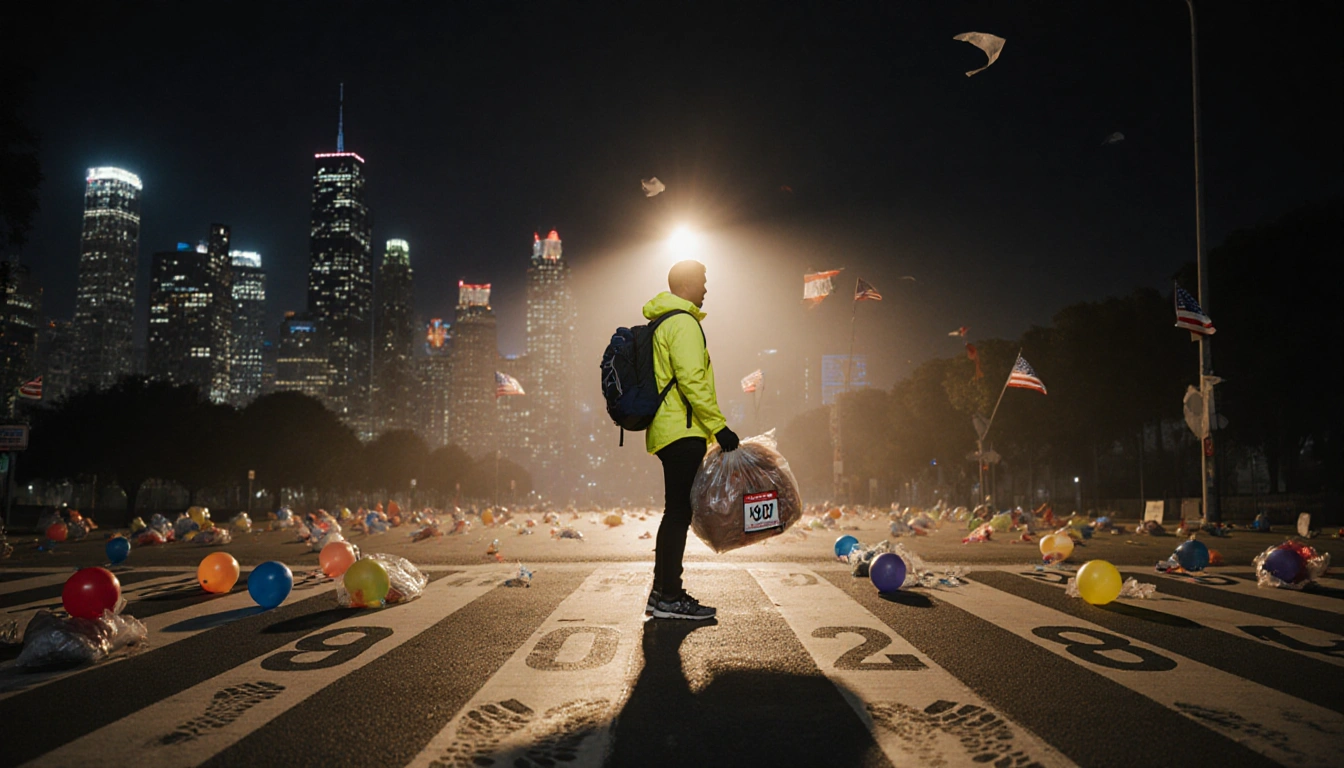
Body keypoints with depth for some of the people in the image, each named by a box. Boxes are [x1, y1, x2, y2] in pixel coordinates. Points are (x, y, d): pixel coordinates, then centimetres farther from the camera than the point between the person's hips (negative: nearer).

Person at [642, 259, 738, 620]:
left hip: (668, 430, 10)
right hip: (682, 431, -10)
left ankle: (663, 593, 19)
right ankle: (670, 597, -5)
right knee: (679, 512, -8)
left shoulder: (661, 324, 22)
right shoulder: (683, 323, -10)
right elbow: (692, 381, -20)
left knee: (676, 513, 14)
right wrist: (719, 427, -19)